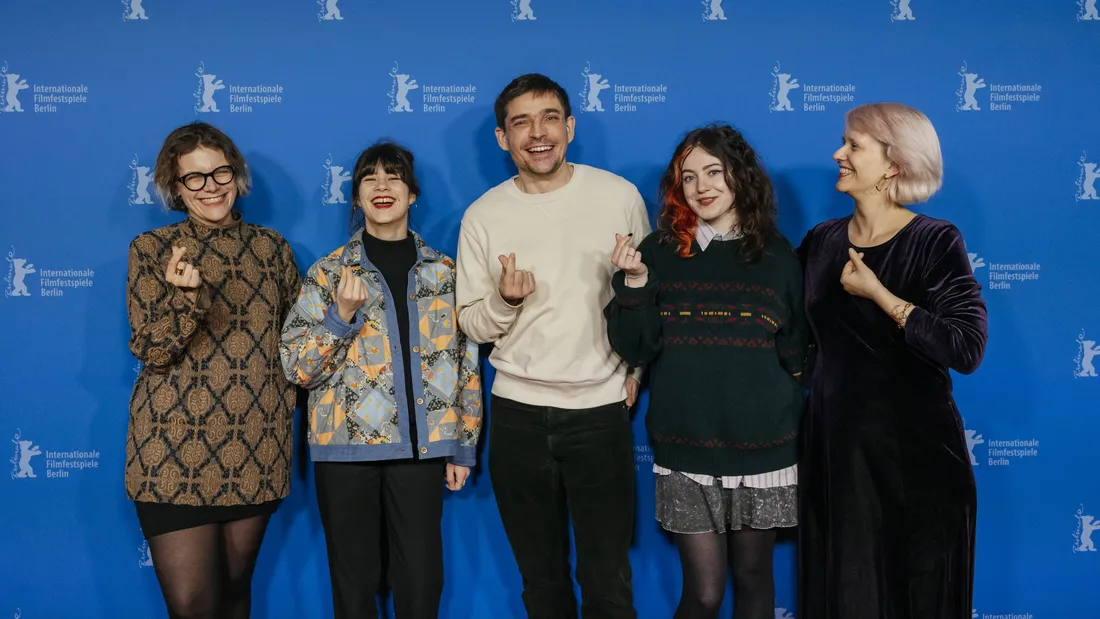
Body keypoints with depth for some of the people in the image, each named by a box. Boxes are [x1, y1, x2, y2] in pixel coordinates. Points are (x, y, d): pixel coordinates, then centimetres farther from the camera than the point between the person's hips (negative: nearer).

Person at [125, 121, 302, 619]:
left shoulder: (271, 247, 8)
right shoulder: (151, 249, 0)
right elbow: (150, 350, -8)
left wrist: (286, 399, 5)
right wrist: (188, 295, -24)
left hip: (256, 449, 3)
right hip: (175, 448, -2)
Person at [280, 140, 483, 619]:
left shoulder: (443, 271, 5)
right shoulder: (328, 272, 1)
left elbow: (466, 362, 8)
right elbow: (297, 368, -1)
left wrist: (464, 445, 6)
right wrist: (342, 314, -15)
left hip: (420, 445, 1)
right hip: (346, 445, -1)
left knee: (422, 577, 5)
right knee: (354, 578, 8)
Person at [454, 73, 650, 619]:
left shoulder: (619, 196, -3)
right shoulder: (483, 216, 0)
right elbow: (473, 326, 2)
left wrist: (635, 368, 3)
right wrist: (506, 299, -17)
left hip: (601, 409, -1)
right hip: (518, 414, 2)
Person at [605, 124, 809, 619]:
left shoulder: (778, 256, 3)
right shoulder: (660, 251, -1)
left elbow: (799, 354, 10)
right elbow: (634, 349, -4)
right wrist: (635, 281, -18)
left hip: (762, 447, 1)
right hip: (686, 449, -1)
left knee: (753, 577, 14)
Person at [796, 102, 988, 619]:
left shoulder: (935, 243, -11)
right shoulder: (822, 241, 4)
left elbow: (967, 350, -22)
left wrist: (877, 294, -21)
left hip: (914, 456, -5)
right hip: (833, 447, 5)